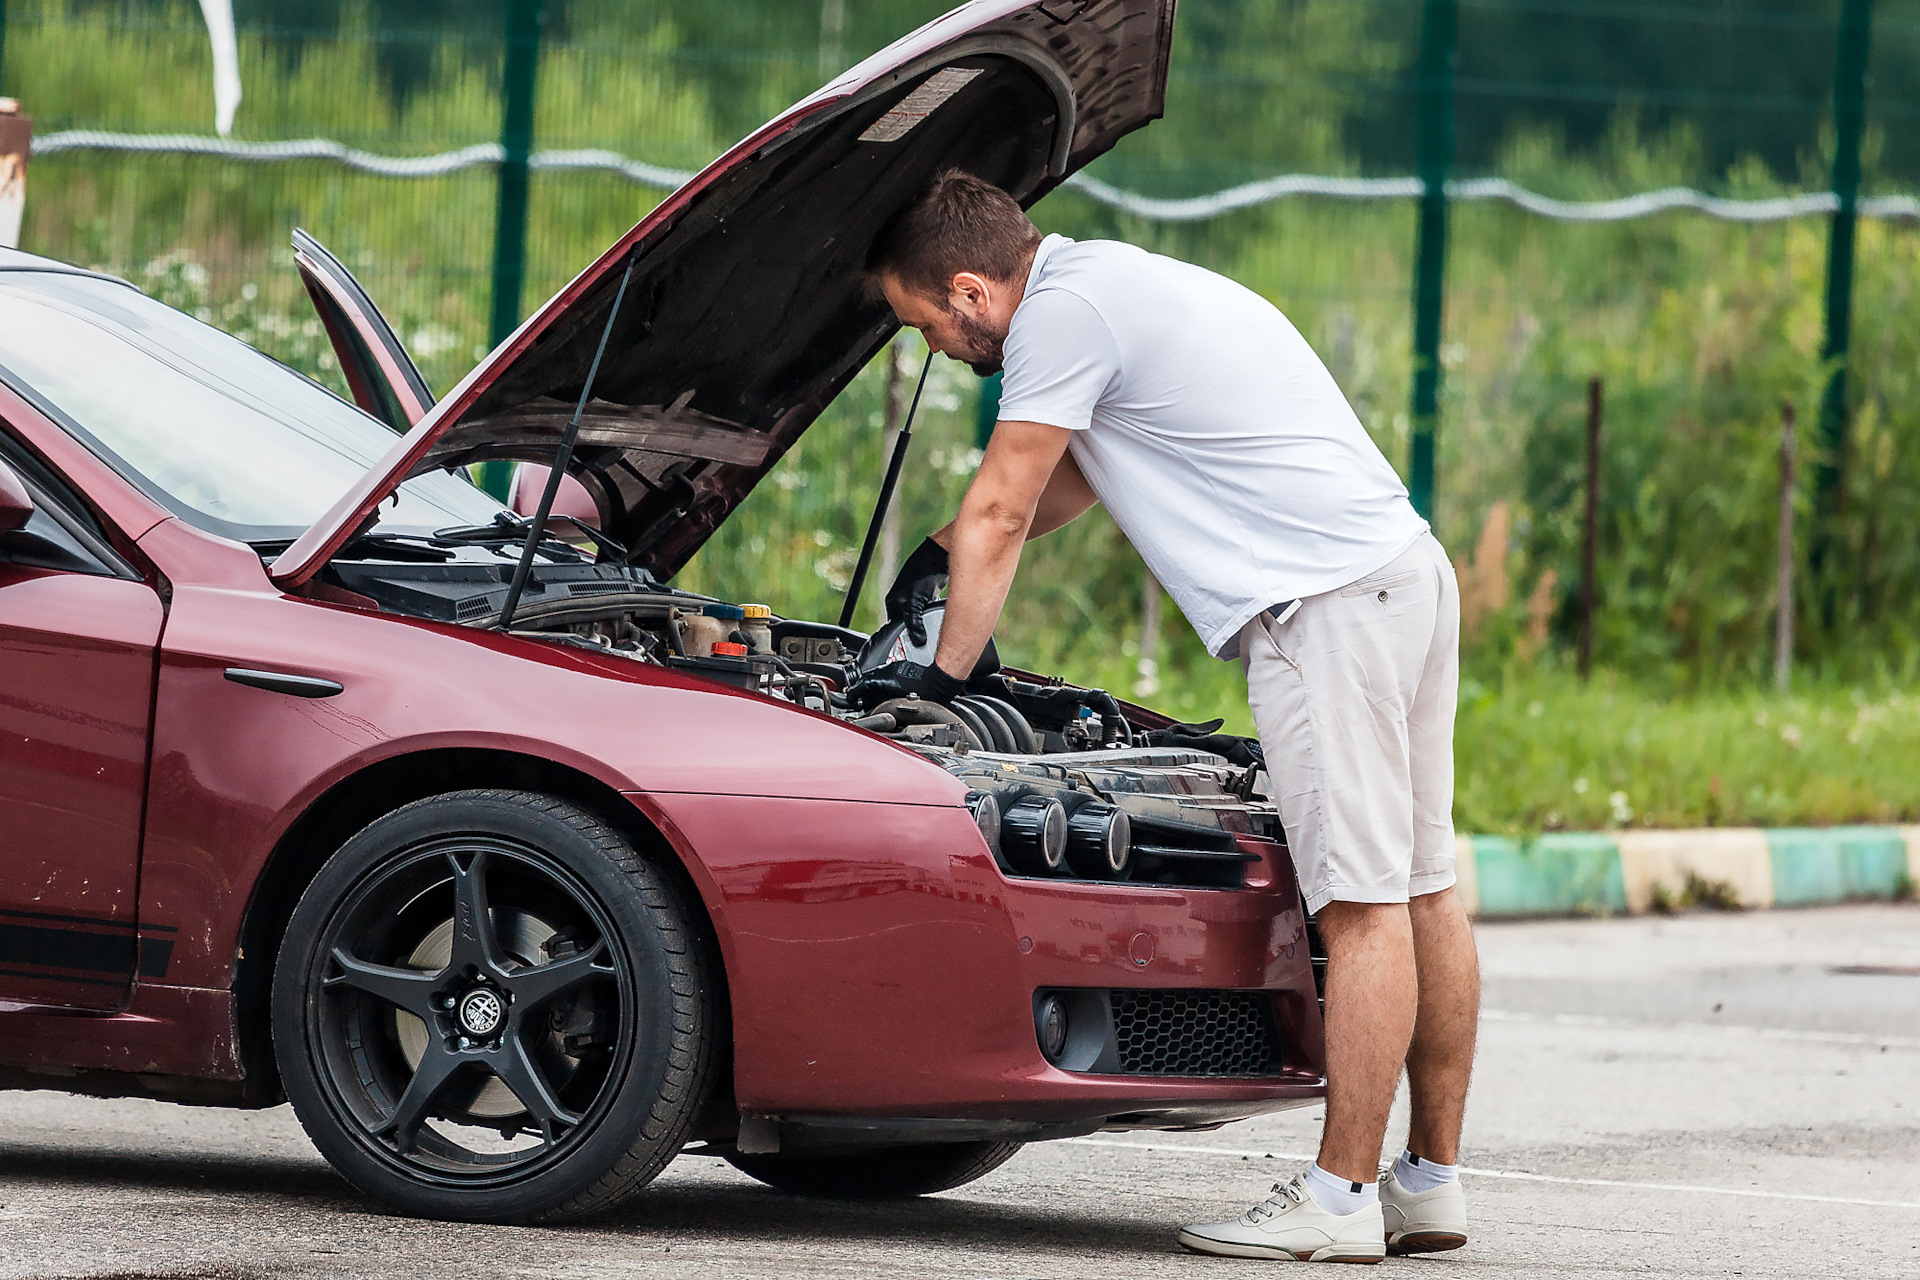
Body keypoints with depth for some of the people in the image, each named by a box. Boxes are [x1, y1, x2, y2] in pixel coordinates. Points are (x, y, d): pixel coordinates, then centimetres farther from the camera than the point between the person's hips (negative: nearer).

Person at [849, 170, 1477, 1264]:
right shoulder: (1118, 280, 23)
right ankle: (1433, 1181, 14)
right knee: (1422, 890, 10)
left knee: (1363, 900, -10)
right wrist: (943, 552, 42)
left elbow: (1001, 515, -3)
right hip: (1406, 570, 10)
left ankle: (1342, 1198, -11)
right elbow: (1075, 475, 39)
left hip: (1325, 604, -10)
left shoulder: (1064, 314, -9)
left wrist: (943, 672, 7)